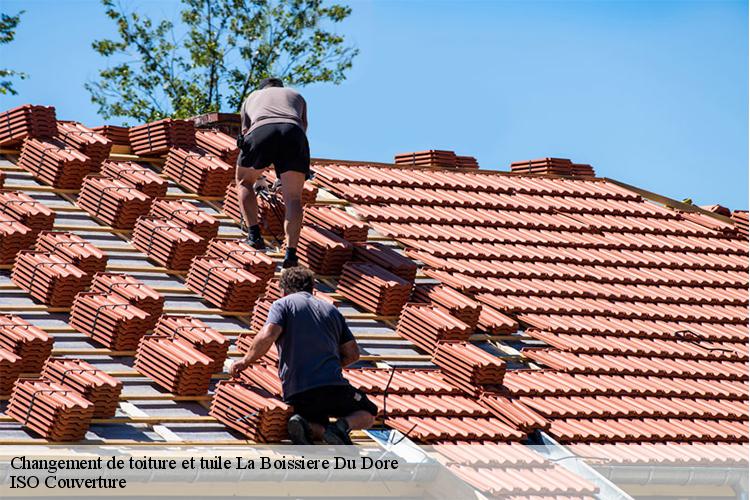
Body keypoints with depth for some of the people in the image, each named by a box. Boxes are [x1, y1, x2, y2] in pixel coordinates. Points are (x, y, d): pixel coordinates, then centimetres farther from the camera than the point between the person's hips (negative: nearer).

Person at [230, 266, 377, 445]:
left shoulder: (282, 304, 8)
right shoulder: (331, 310, 21)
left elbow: (267, 336, -11)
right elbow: (352, 354, 20)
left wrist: (246, 361, 3)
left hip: (296, 392, 0)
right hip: (333, 386, 1)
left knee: (321, 429, 24)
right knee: (367, 415, 24)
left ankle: (304, 425, -14)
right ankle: (344, 424, -13)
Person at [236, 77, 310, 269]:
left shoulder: (252, 98, 40)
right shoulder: (296, 96, 41)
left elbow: (246, 134, 46)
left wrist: (257, 179, 57)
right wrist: (285, 178, 58)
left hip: (260, 131, 0)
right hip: (293, 133, 0)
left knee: (244, 182, 23)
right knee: (293, 197, 2)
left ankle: (254, 232, 4)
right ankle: (291, 252, -16)